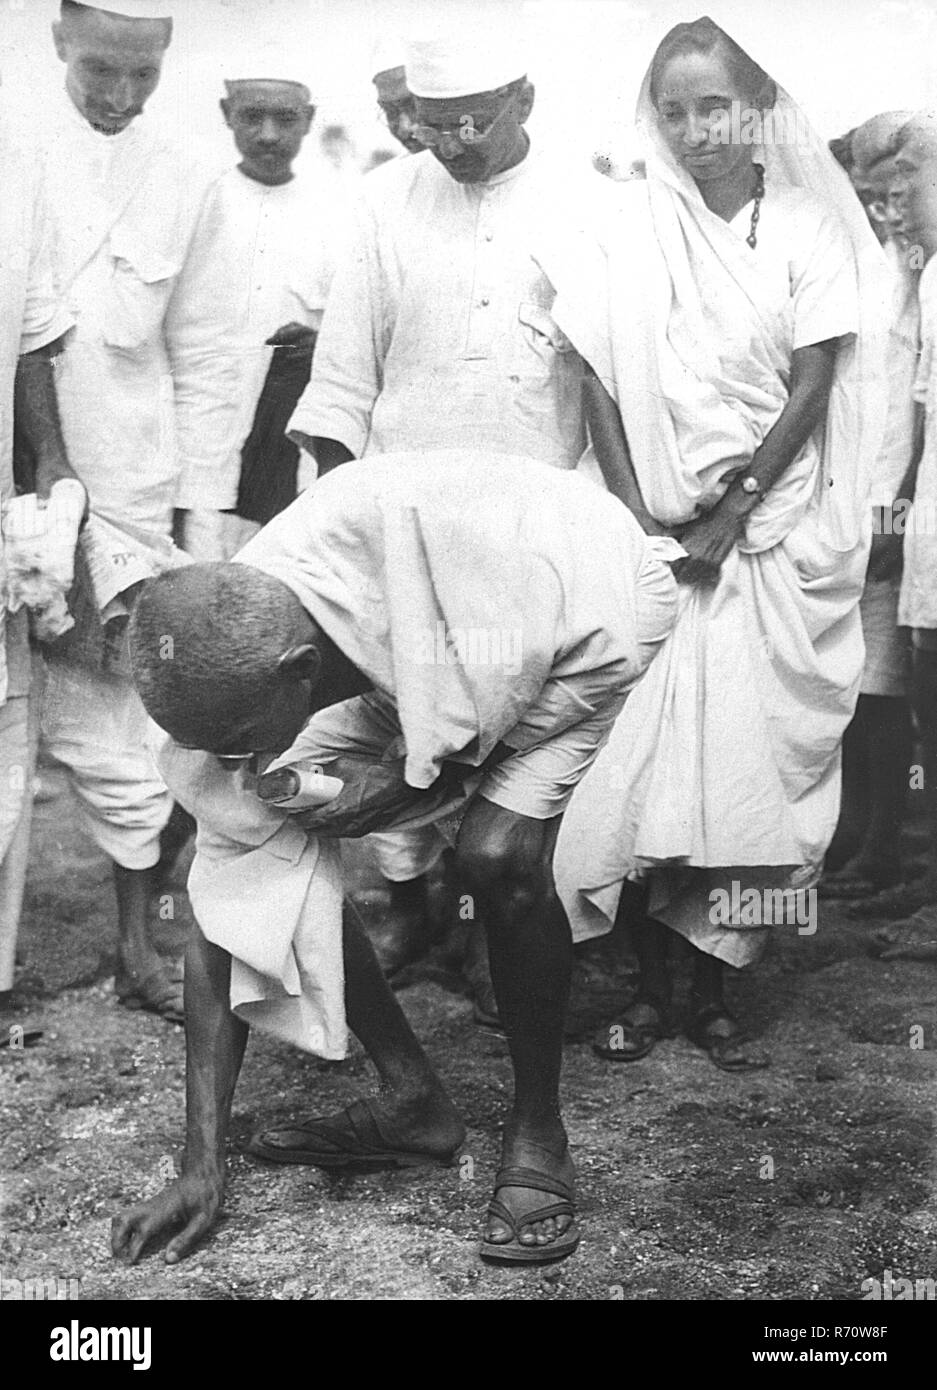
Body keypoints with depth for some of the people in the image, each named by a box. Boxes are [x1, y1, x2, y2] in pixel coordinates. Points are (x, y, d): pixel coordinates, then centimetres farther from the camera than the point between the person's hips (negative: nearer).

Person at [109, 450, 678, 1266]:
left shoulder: (408, 525, -42)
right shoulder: (232, 677, -23)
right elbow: (224, 915, -18)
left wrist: (406, 781, -30)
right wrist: (204, 1167, -17)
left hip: (584, 616, -5)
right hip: (414, 668, 5)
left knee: (499, 853, -30)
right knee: (268, 855, -11)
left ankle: (538, 1136, -6)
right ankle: (413, 1101, 5)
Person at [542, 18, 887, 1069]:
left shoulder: (806, 226, 3)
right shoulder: (627, 229, 4)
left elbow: (810, 391, -2)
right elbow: (601, 387, 1)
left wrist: (729, 518, -10)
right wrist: (635, 519, -8)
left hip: (774, 537, 0)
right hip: (653, 534, 0)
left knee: (749, 757, -1)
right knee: (643, 758, -3)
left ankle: (713, 992, 11)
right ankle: (649, 987, 10)